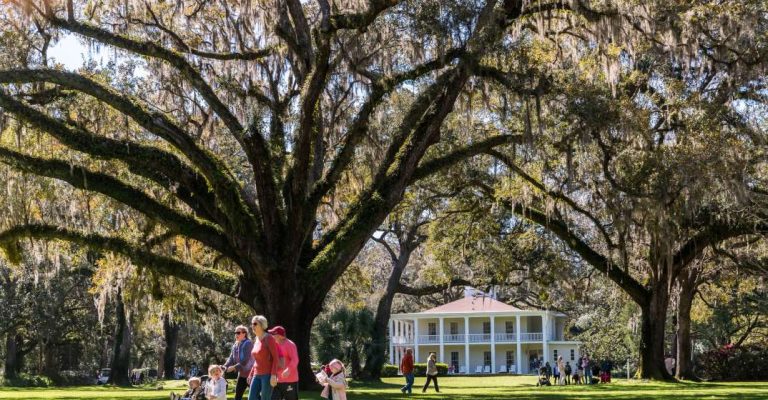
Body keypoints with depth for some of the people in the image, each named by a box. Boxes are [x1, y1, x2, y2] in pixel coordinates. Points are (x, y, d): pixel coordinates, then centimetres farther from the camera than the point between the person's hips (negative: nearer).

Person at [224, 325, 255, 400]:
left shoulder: (248, 344, -17)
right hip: (242, 374, 8)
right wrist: (225, 366, -14)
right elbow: (231, 358, 4)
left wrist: (234, 367, -30)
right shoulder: (235, 345, 7)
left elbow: (245, 360, -25)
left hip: (250, 373, -8)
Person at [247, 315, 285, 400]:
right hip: (257, 375, 8)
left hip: (268, 375, -8)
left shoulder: (269, 338, -10)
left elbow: (276, 357, -14)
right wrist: (251, 374, 18)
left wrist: (273, 375, -21)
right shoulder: (256, 340, 14)